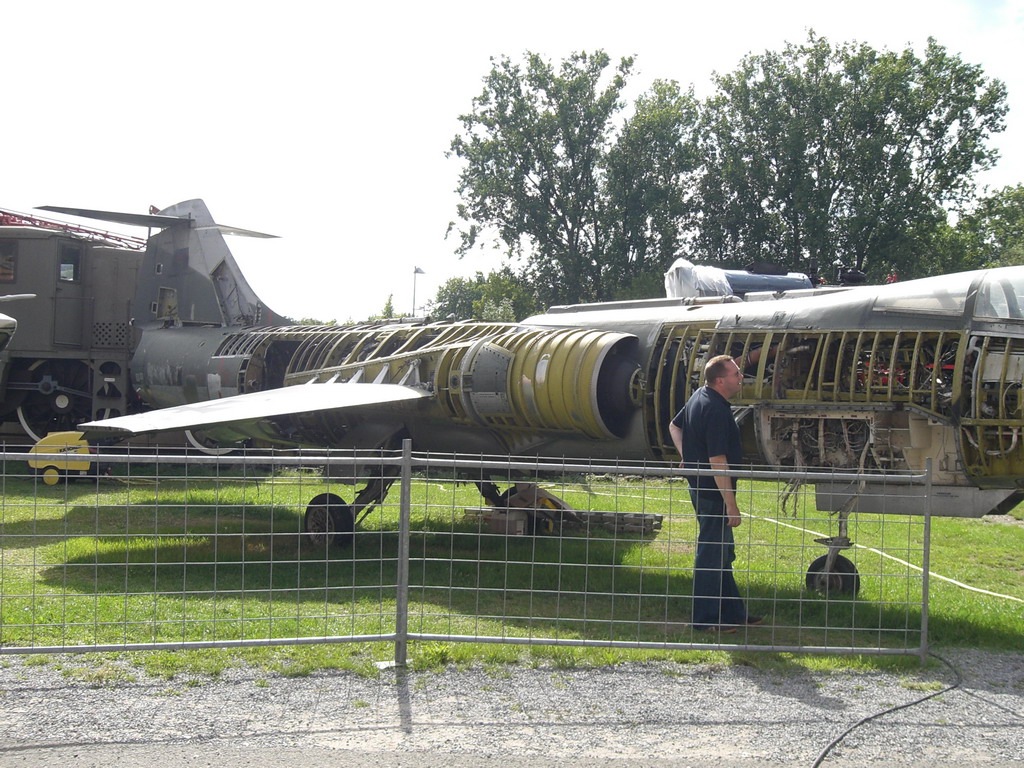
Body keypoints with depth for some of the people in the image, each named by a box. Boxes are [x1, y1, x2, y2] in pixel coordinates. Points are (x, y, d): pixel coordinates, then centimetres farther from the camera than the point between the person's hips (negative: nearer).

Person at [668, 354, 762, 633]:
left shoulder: (699, 396, 8)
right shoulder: (716, 411, -24)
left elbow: (674, 426, 22)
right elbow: (718, 460, -26)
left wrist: (687, 457, 13)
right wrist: (731, 503, -22)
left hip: (699, 483, 11)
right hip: (713, 491, -11)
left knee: (723, 553, 18)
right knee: (712, 555, -1)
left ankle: (733, 611, 27)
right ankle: (706, 618, 6)